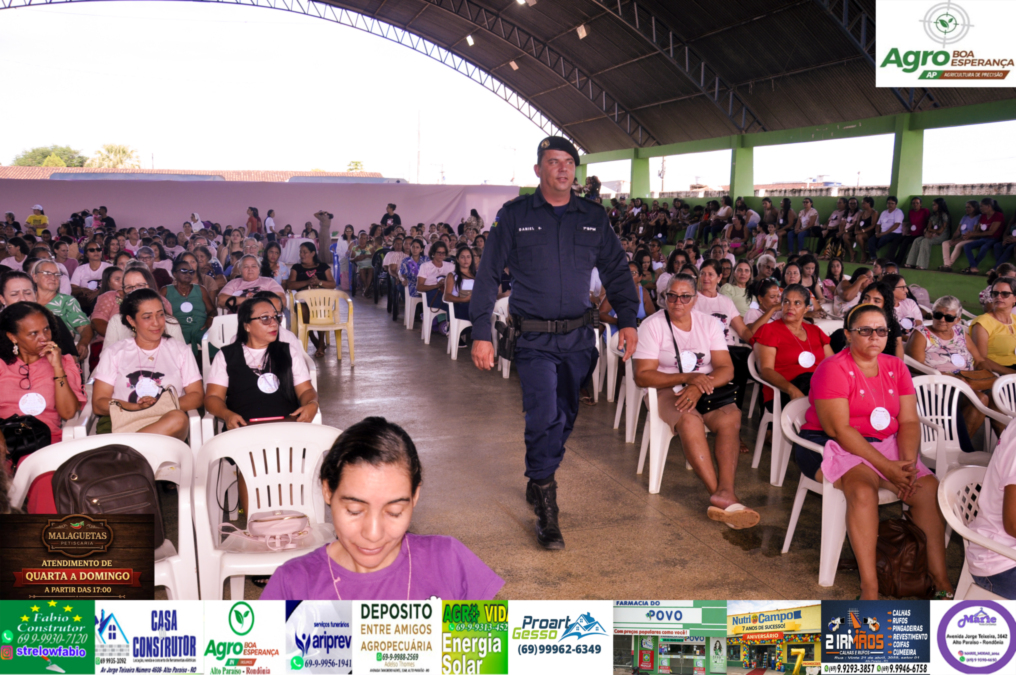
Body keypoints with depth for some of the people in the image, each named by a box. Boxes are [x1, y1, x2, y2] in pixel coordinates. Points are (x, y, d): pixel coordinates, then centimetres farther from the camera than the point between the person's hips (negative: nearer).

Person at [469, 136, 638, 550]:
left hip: (579, 337, 4)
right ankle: (546, 510, 1)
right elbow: (488, 275, -1)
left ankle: (538, 481, 35)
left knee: (565, 417, 12)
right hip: (534, 339, -4)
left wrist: (628, 319, 2)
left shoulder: (594, 218, 8)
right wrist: (480, 333, -6)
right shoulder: (514, 216, -1)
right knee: (545, 418, -12)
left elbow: (616, 270, 13)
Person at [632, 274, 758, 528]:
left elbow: (726, 369, -1)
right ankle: (720, 494, -34)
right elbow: (642, 376, -10)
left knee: (730, 418, -29)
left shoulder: (710, 324, 7)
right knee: (690, 420, -35)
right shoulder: (652, 325, -3)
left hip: (708, 389, 3)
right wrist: (686, 378, -21)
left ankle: (724, 492, -39)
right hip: (668, 390, -3)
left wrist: (700, 386, -22)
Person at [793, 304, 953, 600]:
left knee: (929, 487, -17)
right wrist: (887, 467, -22)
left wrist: (907, 464, -16)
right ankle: (869, 589, -31)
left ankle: (940, 579, -10)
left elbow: (910, 421, 3)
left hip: (884, 444, 6)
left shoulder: (896, 367, 9)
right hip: (832, 446, -6)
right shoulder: (833, 369, -11)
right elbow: (838, 429, -18)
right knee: (863, 488, -33)